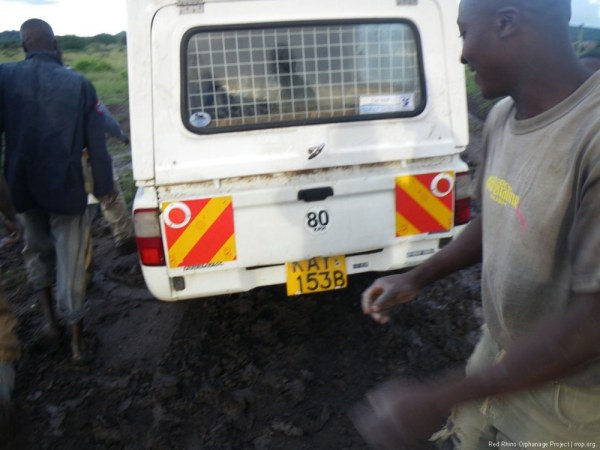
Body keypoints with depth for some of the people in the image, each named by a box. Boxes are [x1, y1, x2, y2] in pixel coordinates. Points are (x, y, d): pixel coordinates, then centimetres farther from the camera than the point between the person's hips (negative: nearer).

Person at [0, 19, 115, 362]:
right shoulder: (79, 84, -8)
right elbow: (96, 143, -6)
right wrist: (104, 187, 4)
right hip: (65, 190, -2)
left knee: (38, 249, 25)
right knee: (71, 263, 7)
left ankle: (49, 317, 24)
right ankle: (77, 340, 17)